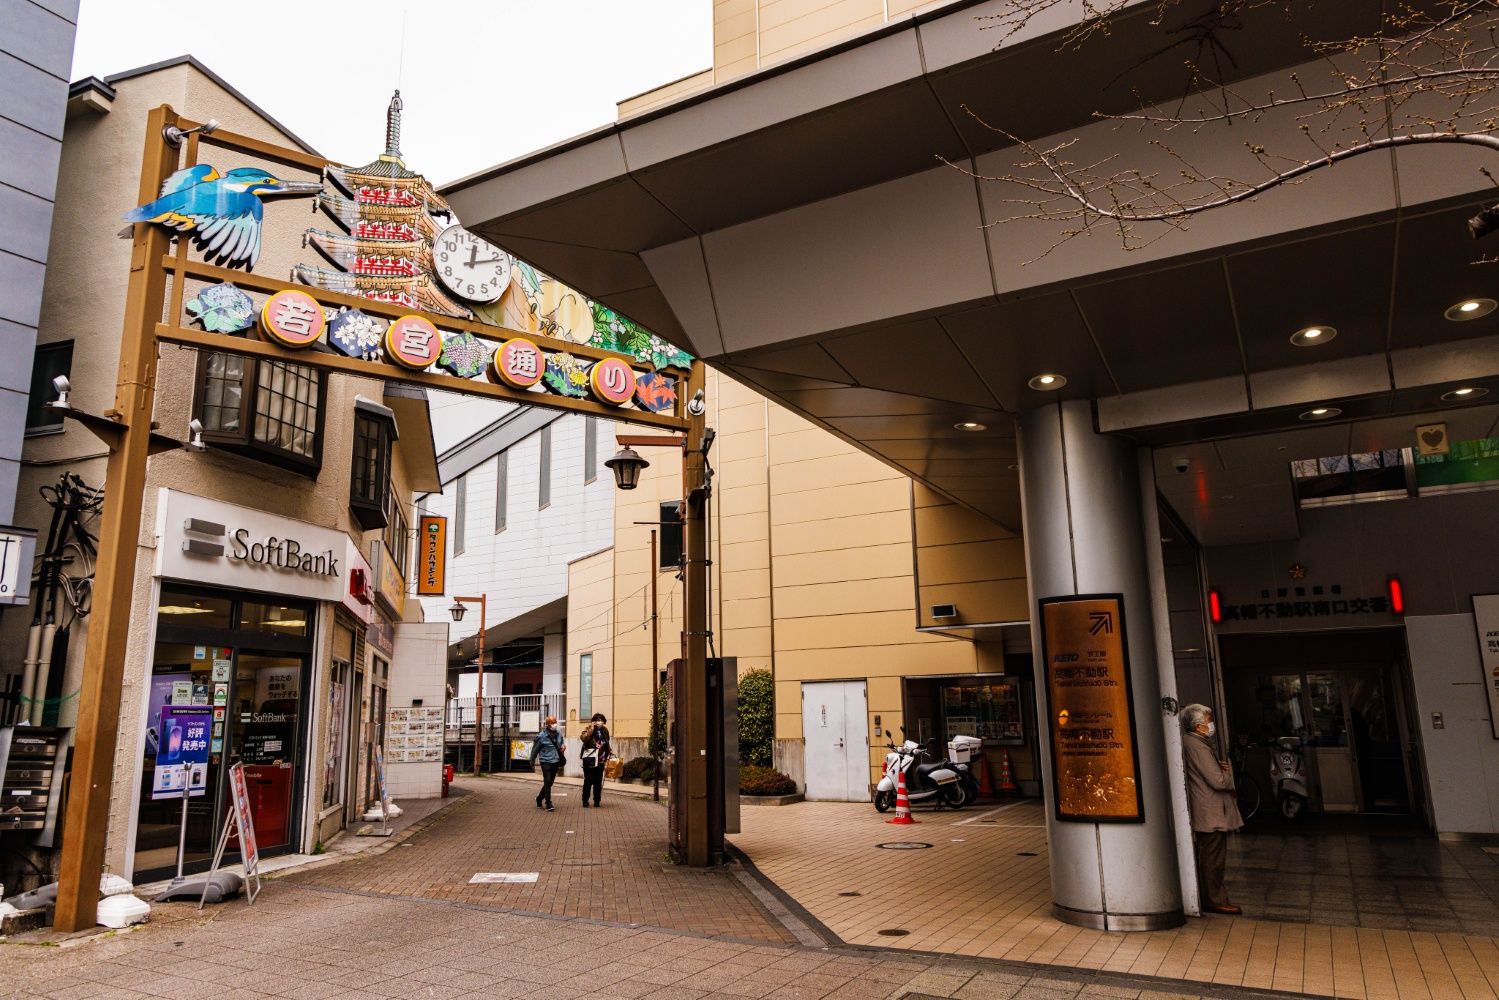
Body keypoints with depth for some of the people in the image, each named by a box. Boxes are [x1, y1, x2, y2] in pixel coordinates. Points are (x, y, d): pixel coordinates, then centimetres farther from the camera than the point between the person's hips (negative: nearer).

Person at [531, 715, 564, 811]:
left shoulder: (559, 735, 4)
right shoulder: (542, 736, -12)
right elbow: (535, 749, -3)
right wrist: (532, 761, 2)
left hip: (555, 762, 5)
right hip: (546, 762, -5)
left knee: (550, 783, 12)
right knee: (547, 782, -12)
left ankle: (539, 799, 32)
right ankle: (548, 804, -8)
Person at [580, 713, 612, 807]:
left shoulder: (605, 730, 10)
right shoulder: (589, 728, -4)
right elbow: (584, 738, -23)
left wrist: (607, 757, 20)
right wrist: (591, 729, -25)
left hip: (600, 760, 4)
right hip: (589, 760, -4)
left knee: (598, 782, 6)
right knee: (588, 781, -2)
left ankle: (597, 801, 14)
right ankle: (585, 801, 6)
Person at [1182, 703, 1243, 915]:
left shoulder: (1194, 743, 13)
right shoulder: (1197, 746, -21)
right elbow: (1217, 780, -22)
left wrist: (1220, 768, 5)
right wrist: (1229, 774, -3)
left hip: (1207, 812, 11)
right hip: (1211, 814, -11)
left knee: (1210, 857, 17)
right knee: (1213, 858, -2)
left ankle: (1213, 897, 26)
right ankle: (1215, 900, 6)